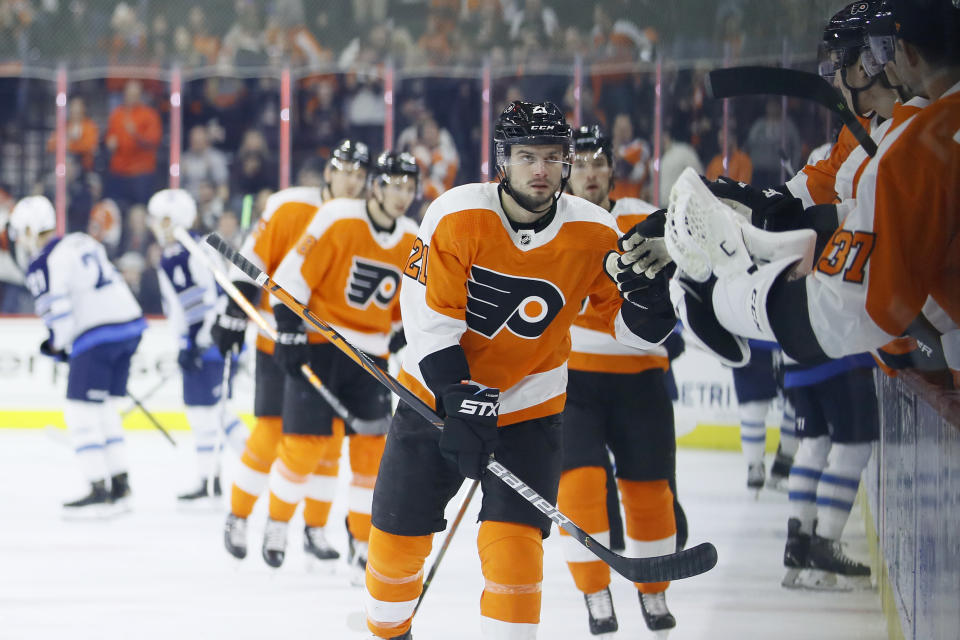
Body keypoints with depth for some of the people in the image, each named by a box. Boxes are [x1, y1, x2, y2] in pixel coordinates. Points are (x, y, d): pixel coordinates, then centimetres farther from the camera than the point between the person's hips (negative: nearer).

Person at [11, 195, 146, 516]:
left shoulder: (43, 264, -8)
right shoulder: (83, 242, 18)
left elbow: (58, 312, -12)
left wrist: (59, 345, 8)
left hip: (97, 336, -9)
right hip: (130, 322, 9)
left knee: (81, 410, -1)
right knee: (103, 407, 19)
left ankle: (99, 491, -6)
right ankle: (120, 485, 20)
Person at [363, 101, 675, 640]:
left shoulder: (593, 234, -12)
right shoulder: (457, 216, -17)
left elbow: (639, 332, -6)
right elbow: (429, 316, -17)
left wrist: (647, 283, -28)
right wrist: (458, 400, -25)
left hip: (528, 407, 0)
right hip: (436, 394, 0)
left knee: (513, 544, -16)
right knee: (398, 536, 6)